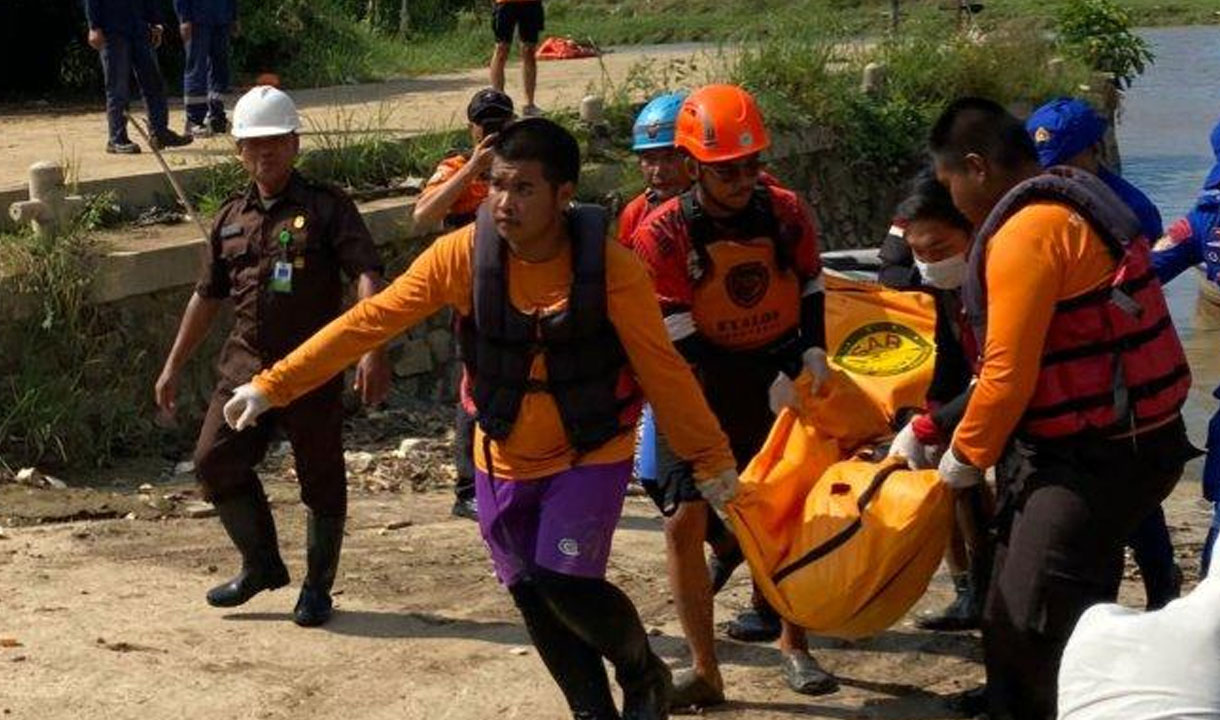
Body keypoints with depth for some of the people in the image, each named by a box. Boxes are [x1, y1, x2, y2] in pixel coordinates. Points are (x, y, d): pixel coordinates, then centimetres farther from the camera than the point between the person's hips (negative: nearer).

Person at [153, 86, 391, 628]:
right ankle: (262, 564, 20)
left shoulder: (326, 208, -6)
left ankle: (317, 587, 19)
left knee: (321, 481, 3)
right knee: (215, 462, 2)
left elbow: (367, 274, -15)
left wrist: (373, 349, -28)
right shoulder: (231, 219, 11)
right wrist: (174, 366, 19)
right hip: (245, 366, 5)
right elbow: (208, 296, 19)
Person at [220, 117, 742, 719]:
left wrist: (711, 459, -7)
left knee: (566, 583, -17)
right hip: (504, 460, 3)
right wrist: (273, 385, -14)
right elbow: (371, 320, -13)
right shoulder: (463, 255, -16)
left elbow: (660, 367, -13)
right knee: (533, 598, 8)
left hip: (591, 454, -3)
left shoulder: (610, 266, -21)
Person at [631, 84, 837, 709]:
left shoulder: (785, 213, -7)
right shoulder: (662, 234, -18)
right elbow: (681, 341, -17)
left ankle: (794, 645, 30)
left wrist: (813, 351, -9)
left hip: (781, 386, 3)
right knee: (684, 523, -9)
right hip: (702, 391, -2)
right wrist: (764, 383, -21)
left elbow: (811, 288, 9)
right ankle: (704, 671, 3)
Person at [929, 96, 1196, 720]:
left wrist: (965, 456, -3)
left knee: (1030, 627, -7)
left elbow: (1008, 375, -20)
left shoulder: (1024, 234, -19)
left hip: (1093, 461, -10)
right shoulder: (1076, 204, 13)